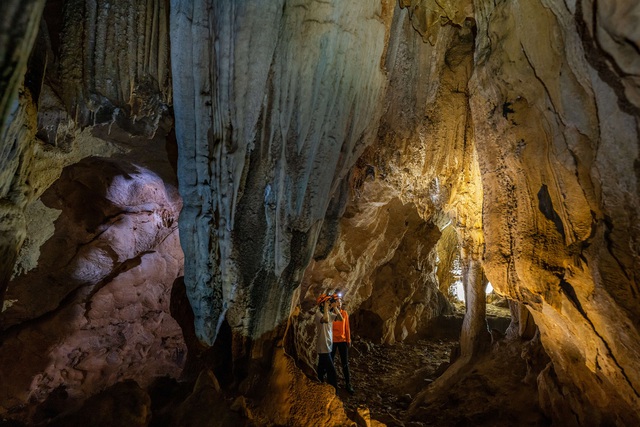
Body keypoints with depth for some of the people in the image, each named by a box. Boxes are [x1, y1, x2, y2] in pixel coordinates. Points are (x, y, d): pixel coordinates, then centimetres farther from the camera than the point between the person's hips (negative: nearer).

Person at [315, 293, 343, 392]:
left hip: (328, 345, 8)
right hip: (323, 346, -8)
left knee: (323, 368, 23)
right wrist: (326, 307, -29)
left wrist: (335, 307, -11)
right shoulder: (318, 313, -19)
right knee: (332, 372, -7)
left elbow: (341, 319, -4)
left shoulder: (330, 313, 5)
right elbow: (326, 320, -40)